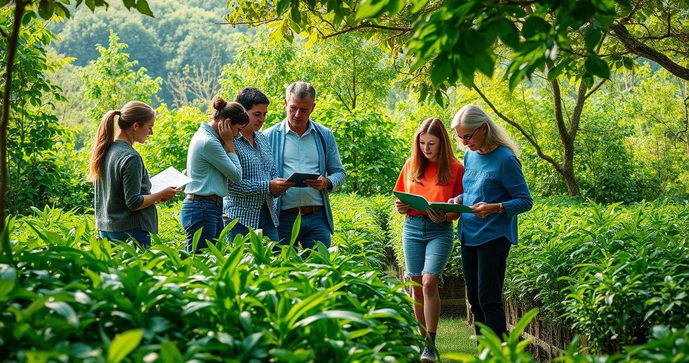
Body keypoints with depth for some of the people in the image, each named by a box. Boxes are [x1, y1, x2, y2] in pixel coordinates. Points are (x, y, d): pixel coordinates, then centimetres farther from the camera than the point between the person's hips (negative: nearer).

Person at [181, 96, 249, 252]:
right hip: (202, 210, -10)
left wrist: (226, 143, 8)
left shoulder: (204, 135, 15)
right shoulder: (209, 142, -16)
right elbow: (237, 176, -11)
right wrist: (228, 144, -5)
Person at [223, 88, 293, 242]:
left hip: (268, 215, 7)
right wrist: (267, 187, -19)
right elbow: (230, 184, -18)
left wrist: (279, 186, -1)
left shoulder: (262, 138, 13)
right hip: (240, 217, -7)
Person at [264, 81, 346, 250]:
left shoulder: (325, 136, 11)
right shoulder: (270, 136, 5)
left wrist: (326, 183, -9)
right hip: (283, 218, -1)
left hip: (317, 218, 2)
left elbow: (339, 173, 12)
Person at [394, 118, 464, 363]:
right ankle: (423, 339, 16)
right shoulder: (411, 165, 9)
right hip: (412, 227, 4)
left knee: (429, 281, -17)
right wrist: (400, 208, -6)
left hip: (440, 230, -4)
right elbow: (401, 200, 17)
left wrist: (444, 217, -20)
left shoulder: (455, 168, -2)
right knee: (416, 285, 5)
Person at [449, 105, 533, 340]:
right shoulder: (470, 156, 9)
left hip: (493, 237, -8)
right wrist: (459, 199, 0)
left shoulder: (505, 159, -13)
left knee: (488, 299, -10)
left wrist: (494, 208, -28)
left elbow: (525, 201, -12)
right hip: (468, 236, 8)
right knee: (474, 299, 11)